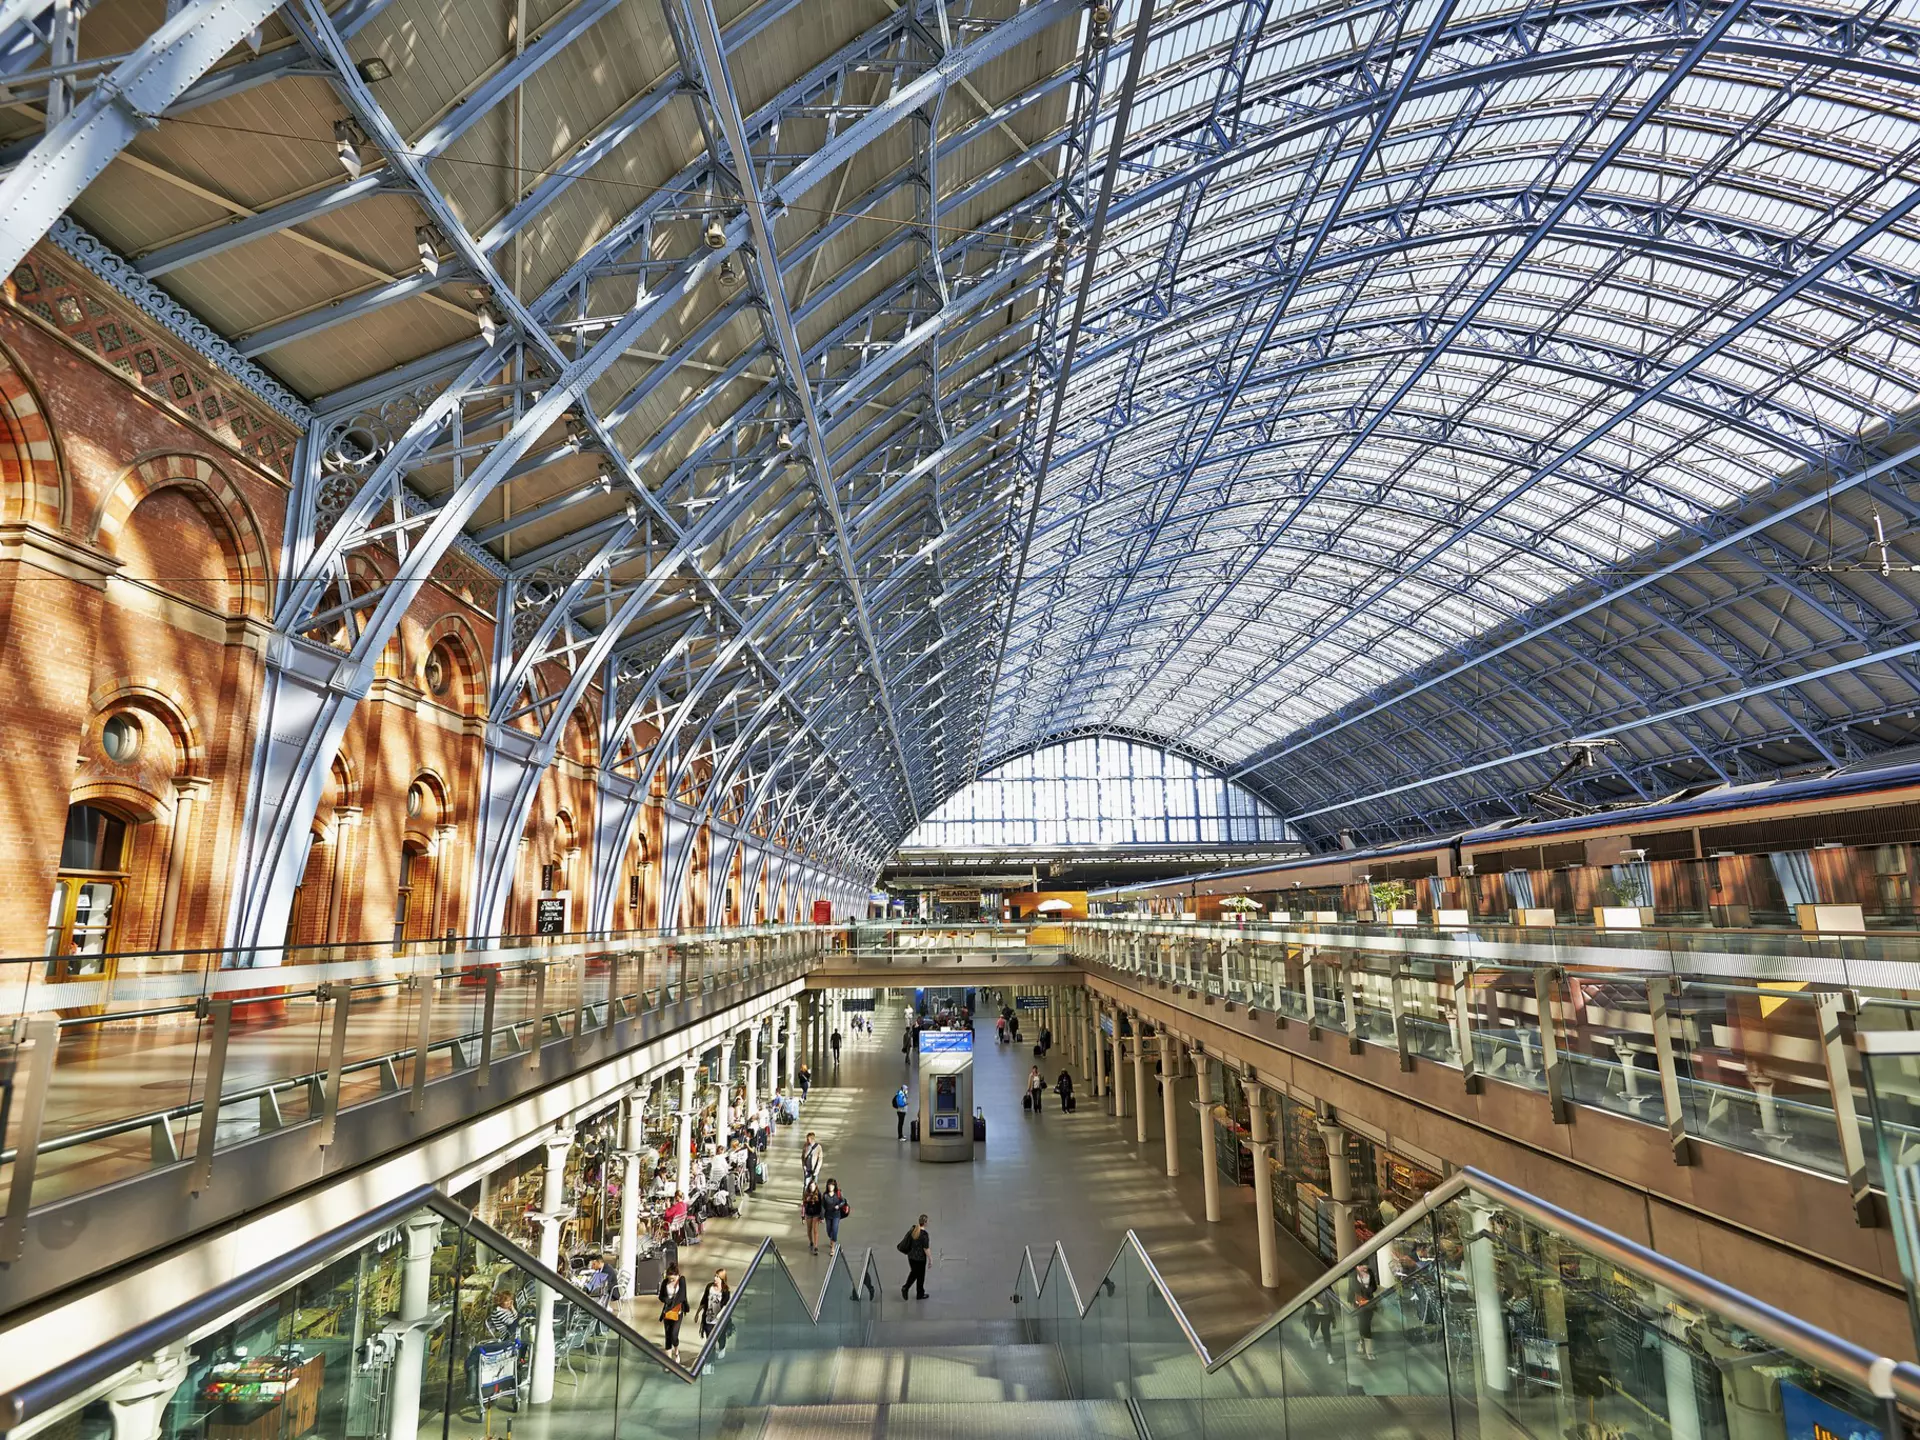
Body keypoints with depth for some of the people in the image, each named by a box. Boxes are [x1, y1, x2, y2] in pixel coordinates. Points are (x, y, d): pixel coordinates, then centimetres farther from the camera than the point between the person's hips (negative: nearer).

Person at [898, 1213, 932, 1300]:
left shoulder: (912, 1228, -7)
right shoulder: (924, 1234, -25)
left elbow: (907, 1241, 5)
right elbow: (926, 1248, -20)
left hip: (911, 1256, 5)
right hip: (920, 1258, -5)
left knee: (913, 1272, 25)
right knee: (920, 1275, 14)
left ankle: (905, 1287, 12)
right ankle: (920, 1294, 29)